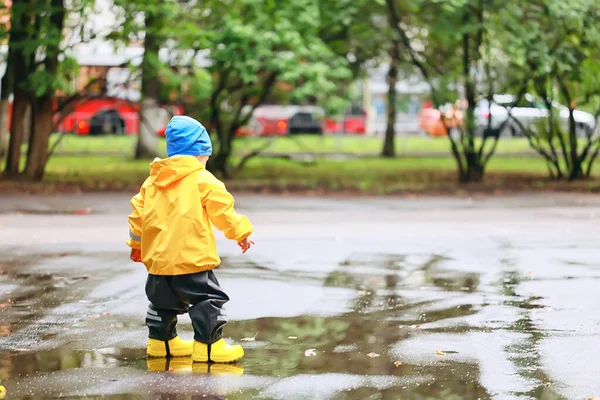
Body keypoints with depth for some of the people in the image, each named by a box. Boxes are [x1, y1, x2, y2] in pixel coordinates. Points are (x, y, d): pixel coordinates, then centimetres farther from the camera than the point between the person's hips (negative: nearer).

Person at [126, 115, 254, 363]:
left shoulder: (152, 180, 11)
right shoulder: (203, 180, -7)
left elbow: (138, 213, 14)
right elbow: (222, 211, -7)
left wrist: (136, 244, 27)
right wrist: (241, 232, 7)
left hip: (158, 259, 7)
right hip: (192, 258, -7)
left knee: (163, 301, 22)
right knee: (208, 299, -2)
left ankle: (161, 340, 30)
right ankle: (208, 345, -6)